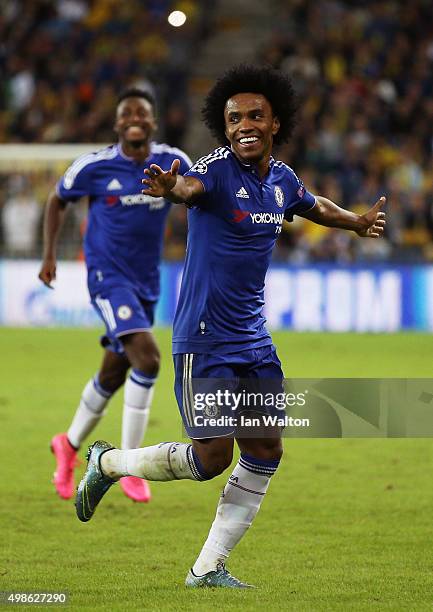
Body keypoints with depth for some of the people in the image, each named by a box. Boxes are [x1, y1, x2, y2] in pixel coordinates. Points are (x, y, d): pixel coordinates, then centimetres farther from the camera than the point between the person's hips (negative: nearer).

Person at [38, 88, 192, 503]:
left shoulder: (173, 163, -3)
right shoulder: (94, 167, -10)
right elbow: (57, 201, 7)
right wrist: (49, 256, 2)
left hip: (147, 282, 5)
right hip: (108, 278, -5)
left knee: (114, 374, 16)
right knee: (147, 358, -23)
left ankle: (69, 445, 40)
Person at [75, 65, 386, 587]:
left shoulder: (282, 180, 7)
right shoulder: (218, 170, -15)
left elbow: (314, 206, 31)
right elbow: (190, 186, -40)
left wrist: (358, 223, 40)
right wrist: (170, 187, -62)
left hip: (254, 339, 7)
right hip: (204, 338, -7)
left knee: (265, 453, 3)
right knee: (211, 458, -8)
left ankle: (208, 569, 11)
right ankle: (107, 463, 17)